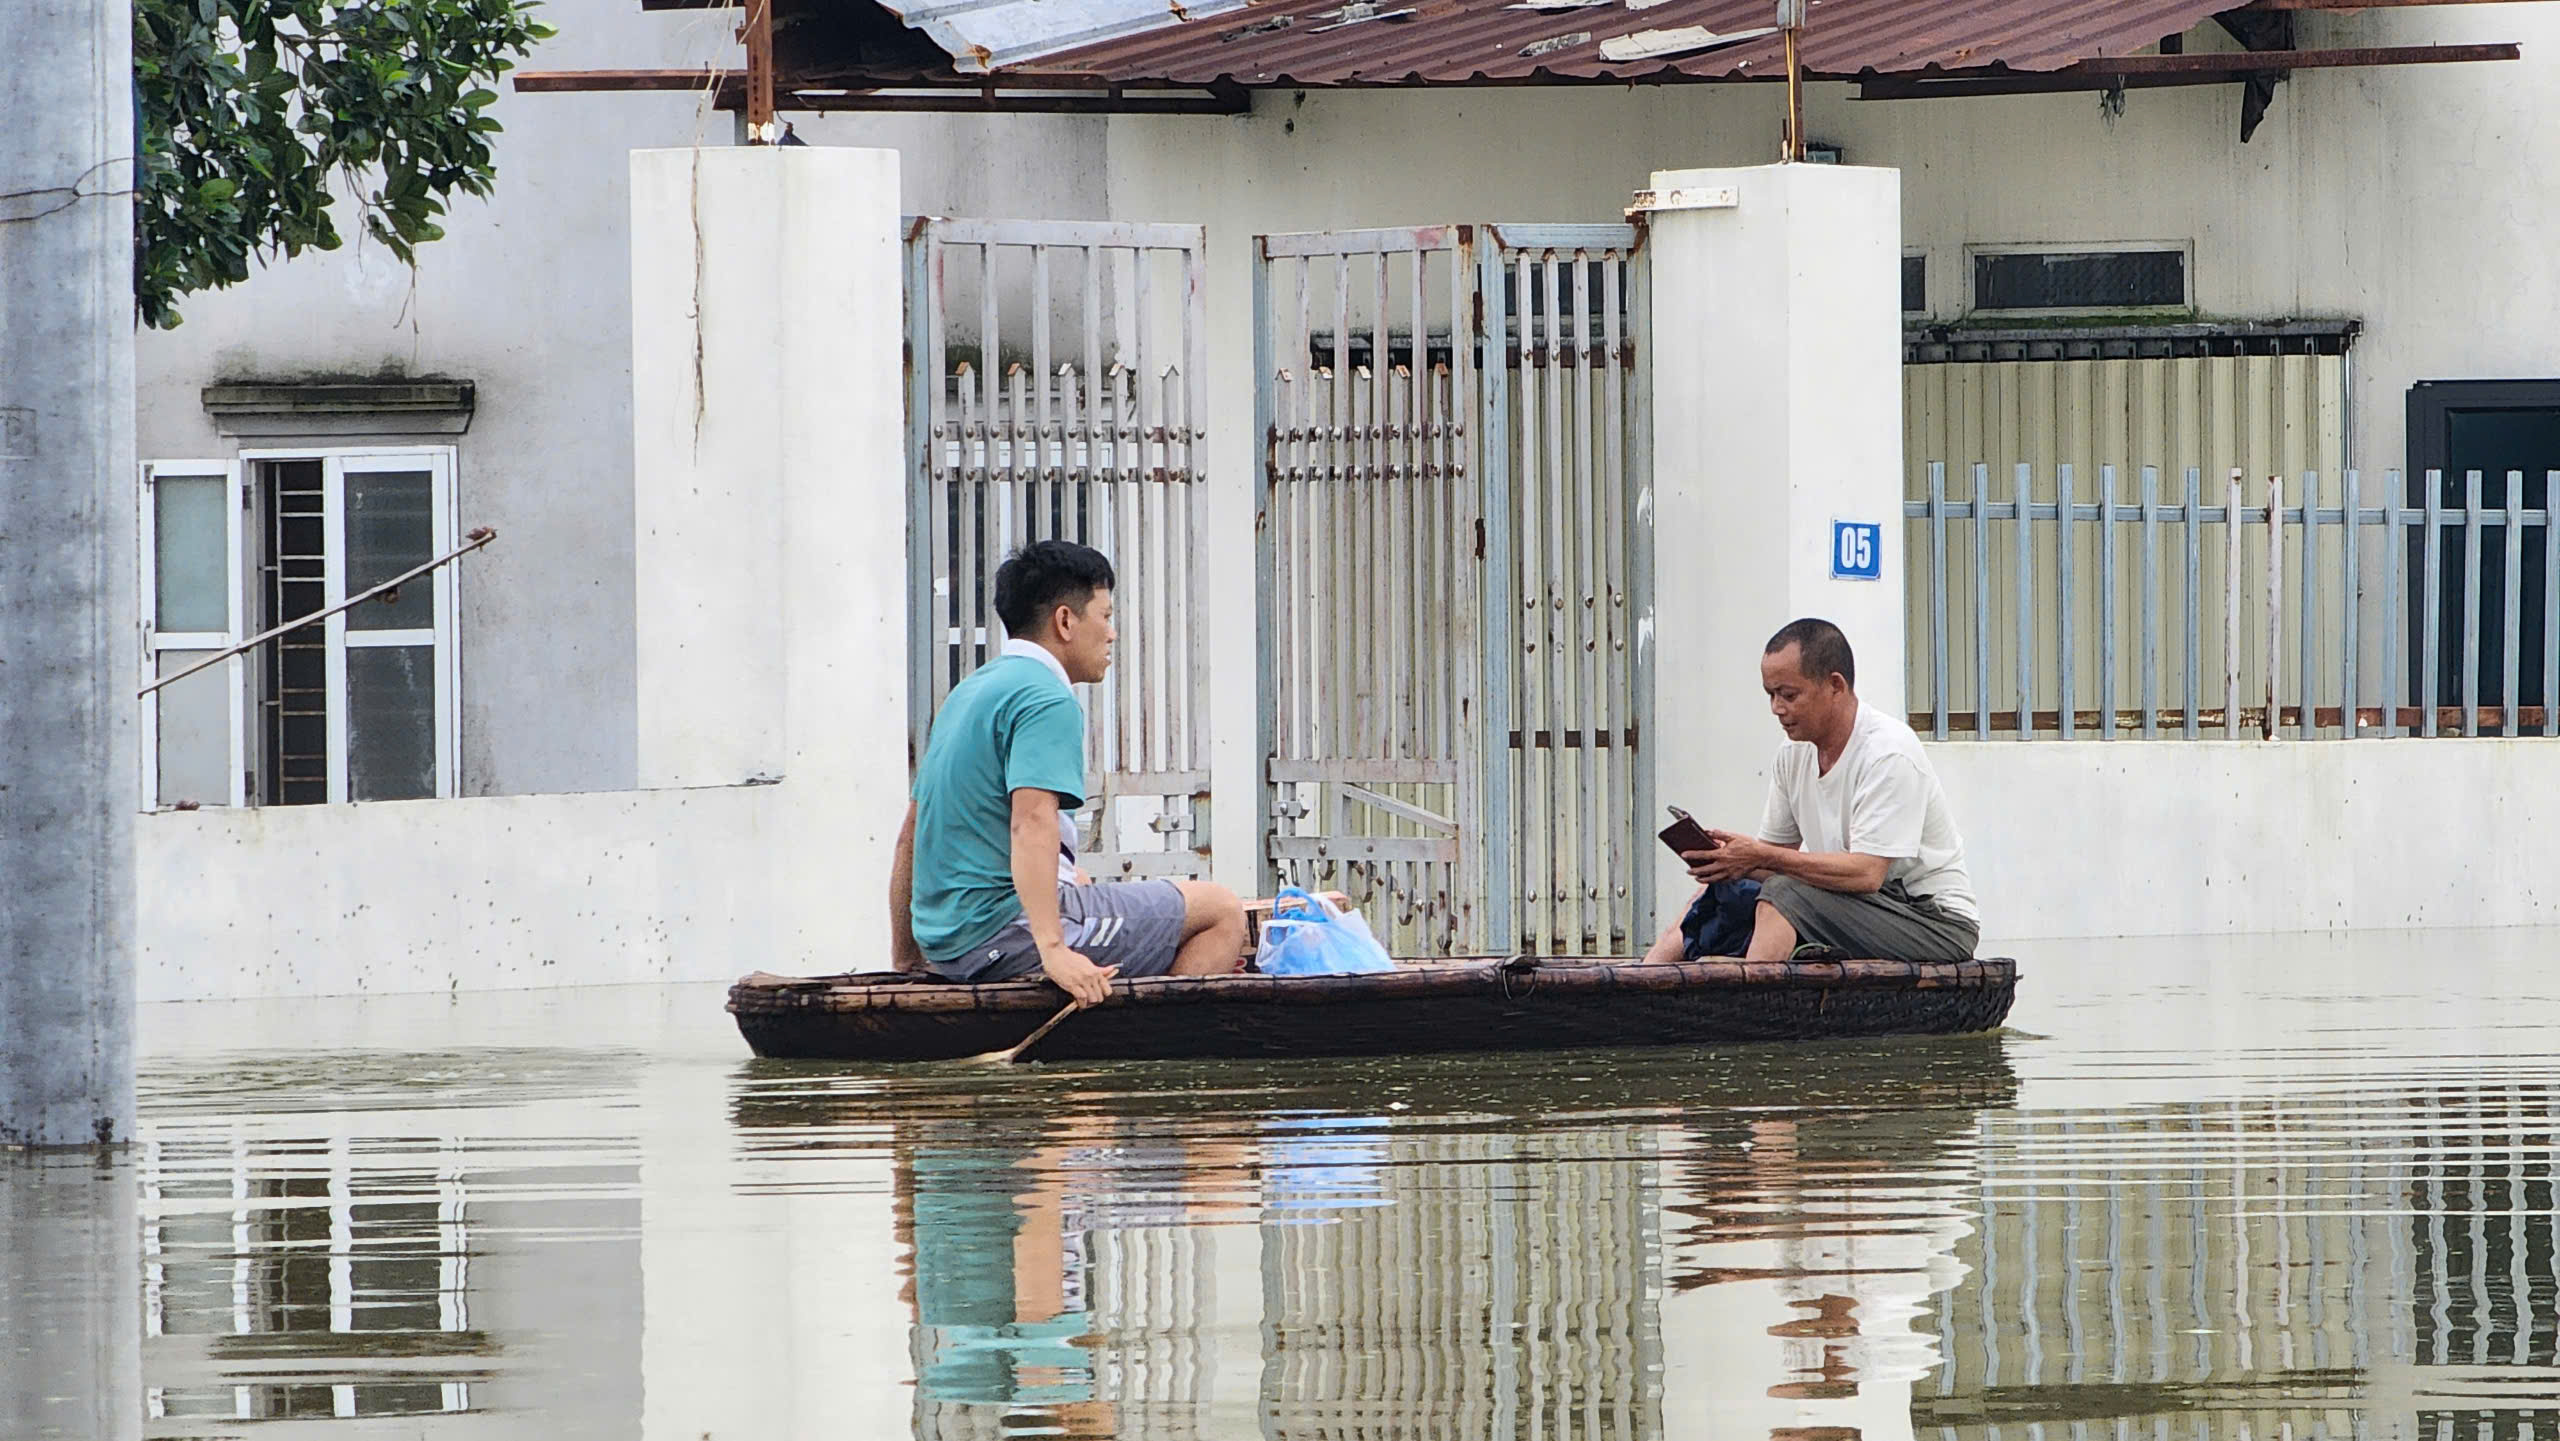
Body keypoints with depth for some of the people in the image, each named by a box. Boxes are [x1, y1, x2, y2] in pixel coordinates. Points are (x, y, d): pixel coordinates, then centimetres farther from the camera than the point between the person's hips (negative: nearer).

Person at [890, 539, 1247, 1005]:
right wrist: (1053, 951, -36)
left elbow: (913, 831, 24)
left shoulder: (969, 694, 19)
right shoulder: (1047, 701, -11)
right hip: (1006, 930, -9)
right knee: (1222, 911, -5)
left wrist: (906, 957, 32)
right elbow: (1032, 821, -26)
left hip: (946, 945, 9)